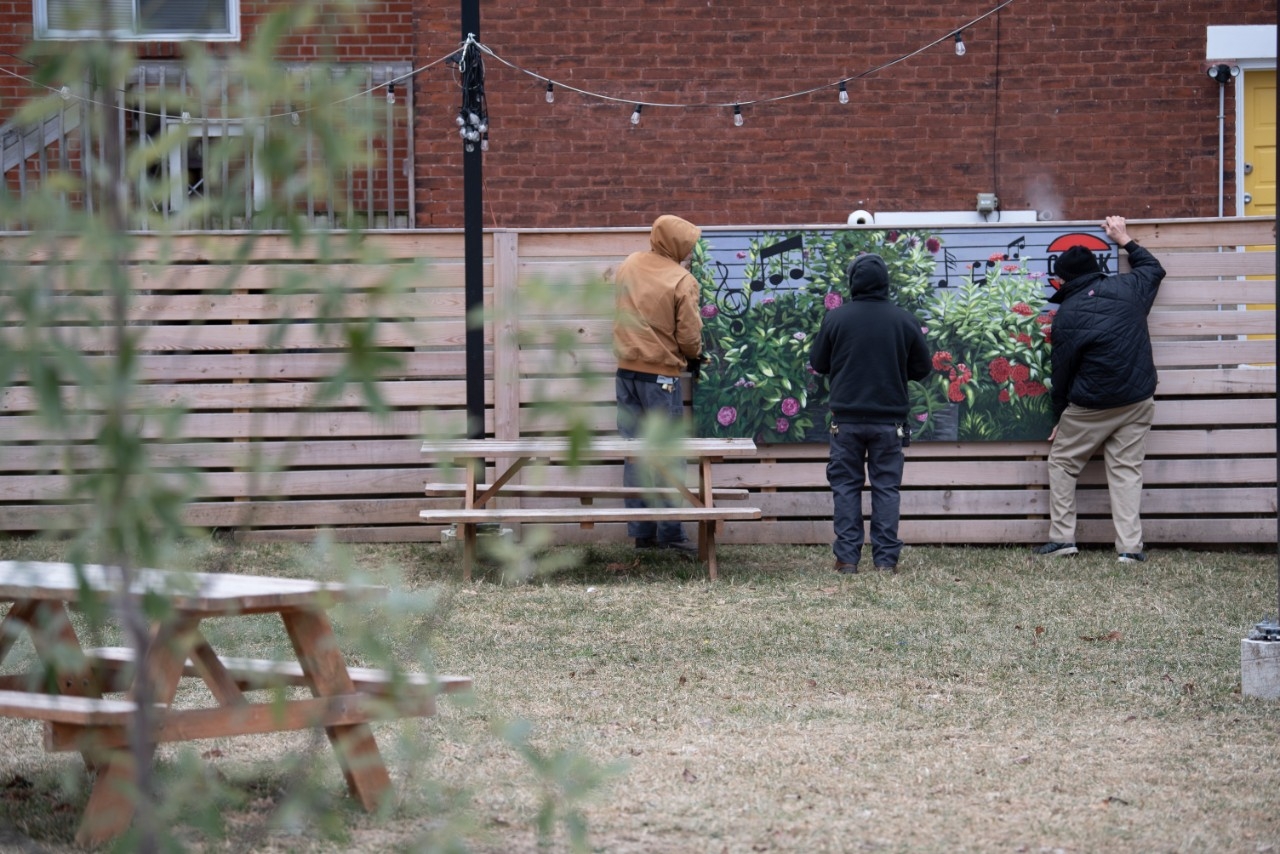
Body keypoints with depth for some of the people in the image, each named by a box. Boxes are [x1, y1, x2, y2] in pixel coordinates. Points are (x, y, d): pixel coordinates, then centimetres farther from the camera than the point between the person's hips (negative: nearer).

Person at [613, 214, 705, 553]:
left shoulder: (628, 267, 4)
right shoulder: (682, 281, -13)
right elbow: (689, 337, -12)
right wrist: (695, 355, 9)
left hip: (627, 369, 6)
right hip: (661, 375, -6)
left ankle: (641, 531, 11)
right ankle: (670, 532, -1)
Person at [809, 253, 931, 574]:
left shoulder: (836, 318, -6)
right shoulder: (904, 320, -2)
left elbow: (818, 363, 4)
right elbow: (922, 368, 6)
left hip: (847, 418, -1)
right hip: (890, 418, 1)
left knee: (846, 486, 7)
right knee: (886, 487, 6)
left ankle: (847, 557, 3)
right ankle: (886, 558, 4)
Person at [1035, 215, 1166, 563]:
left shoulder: (1067, 315, -8)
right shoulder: (1127, 288, 1)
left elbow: (1062, 371, -2)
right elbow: (1154, 268, 24)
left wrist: (1060, 418, 8)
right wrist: (1126, 241, 35)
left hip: (1090, 406, -4)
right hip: (1137, 400, 4)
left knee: (1062, 462, 13)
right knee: (1126, 470, 7)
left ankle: (1062, 537, 10)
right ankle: (1130, 546, -2)